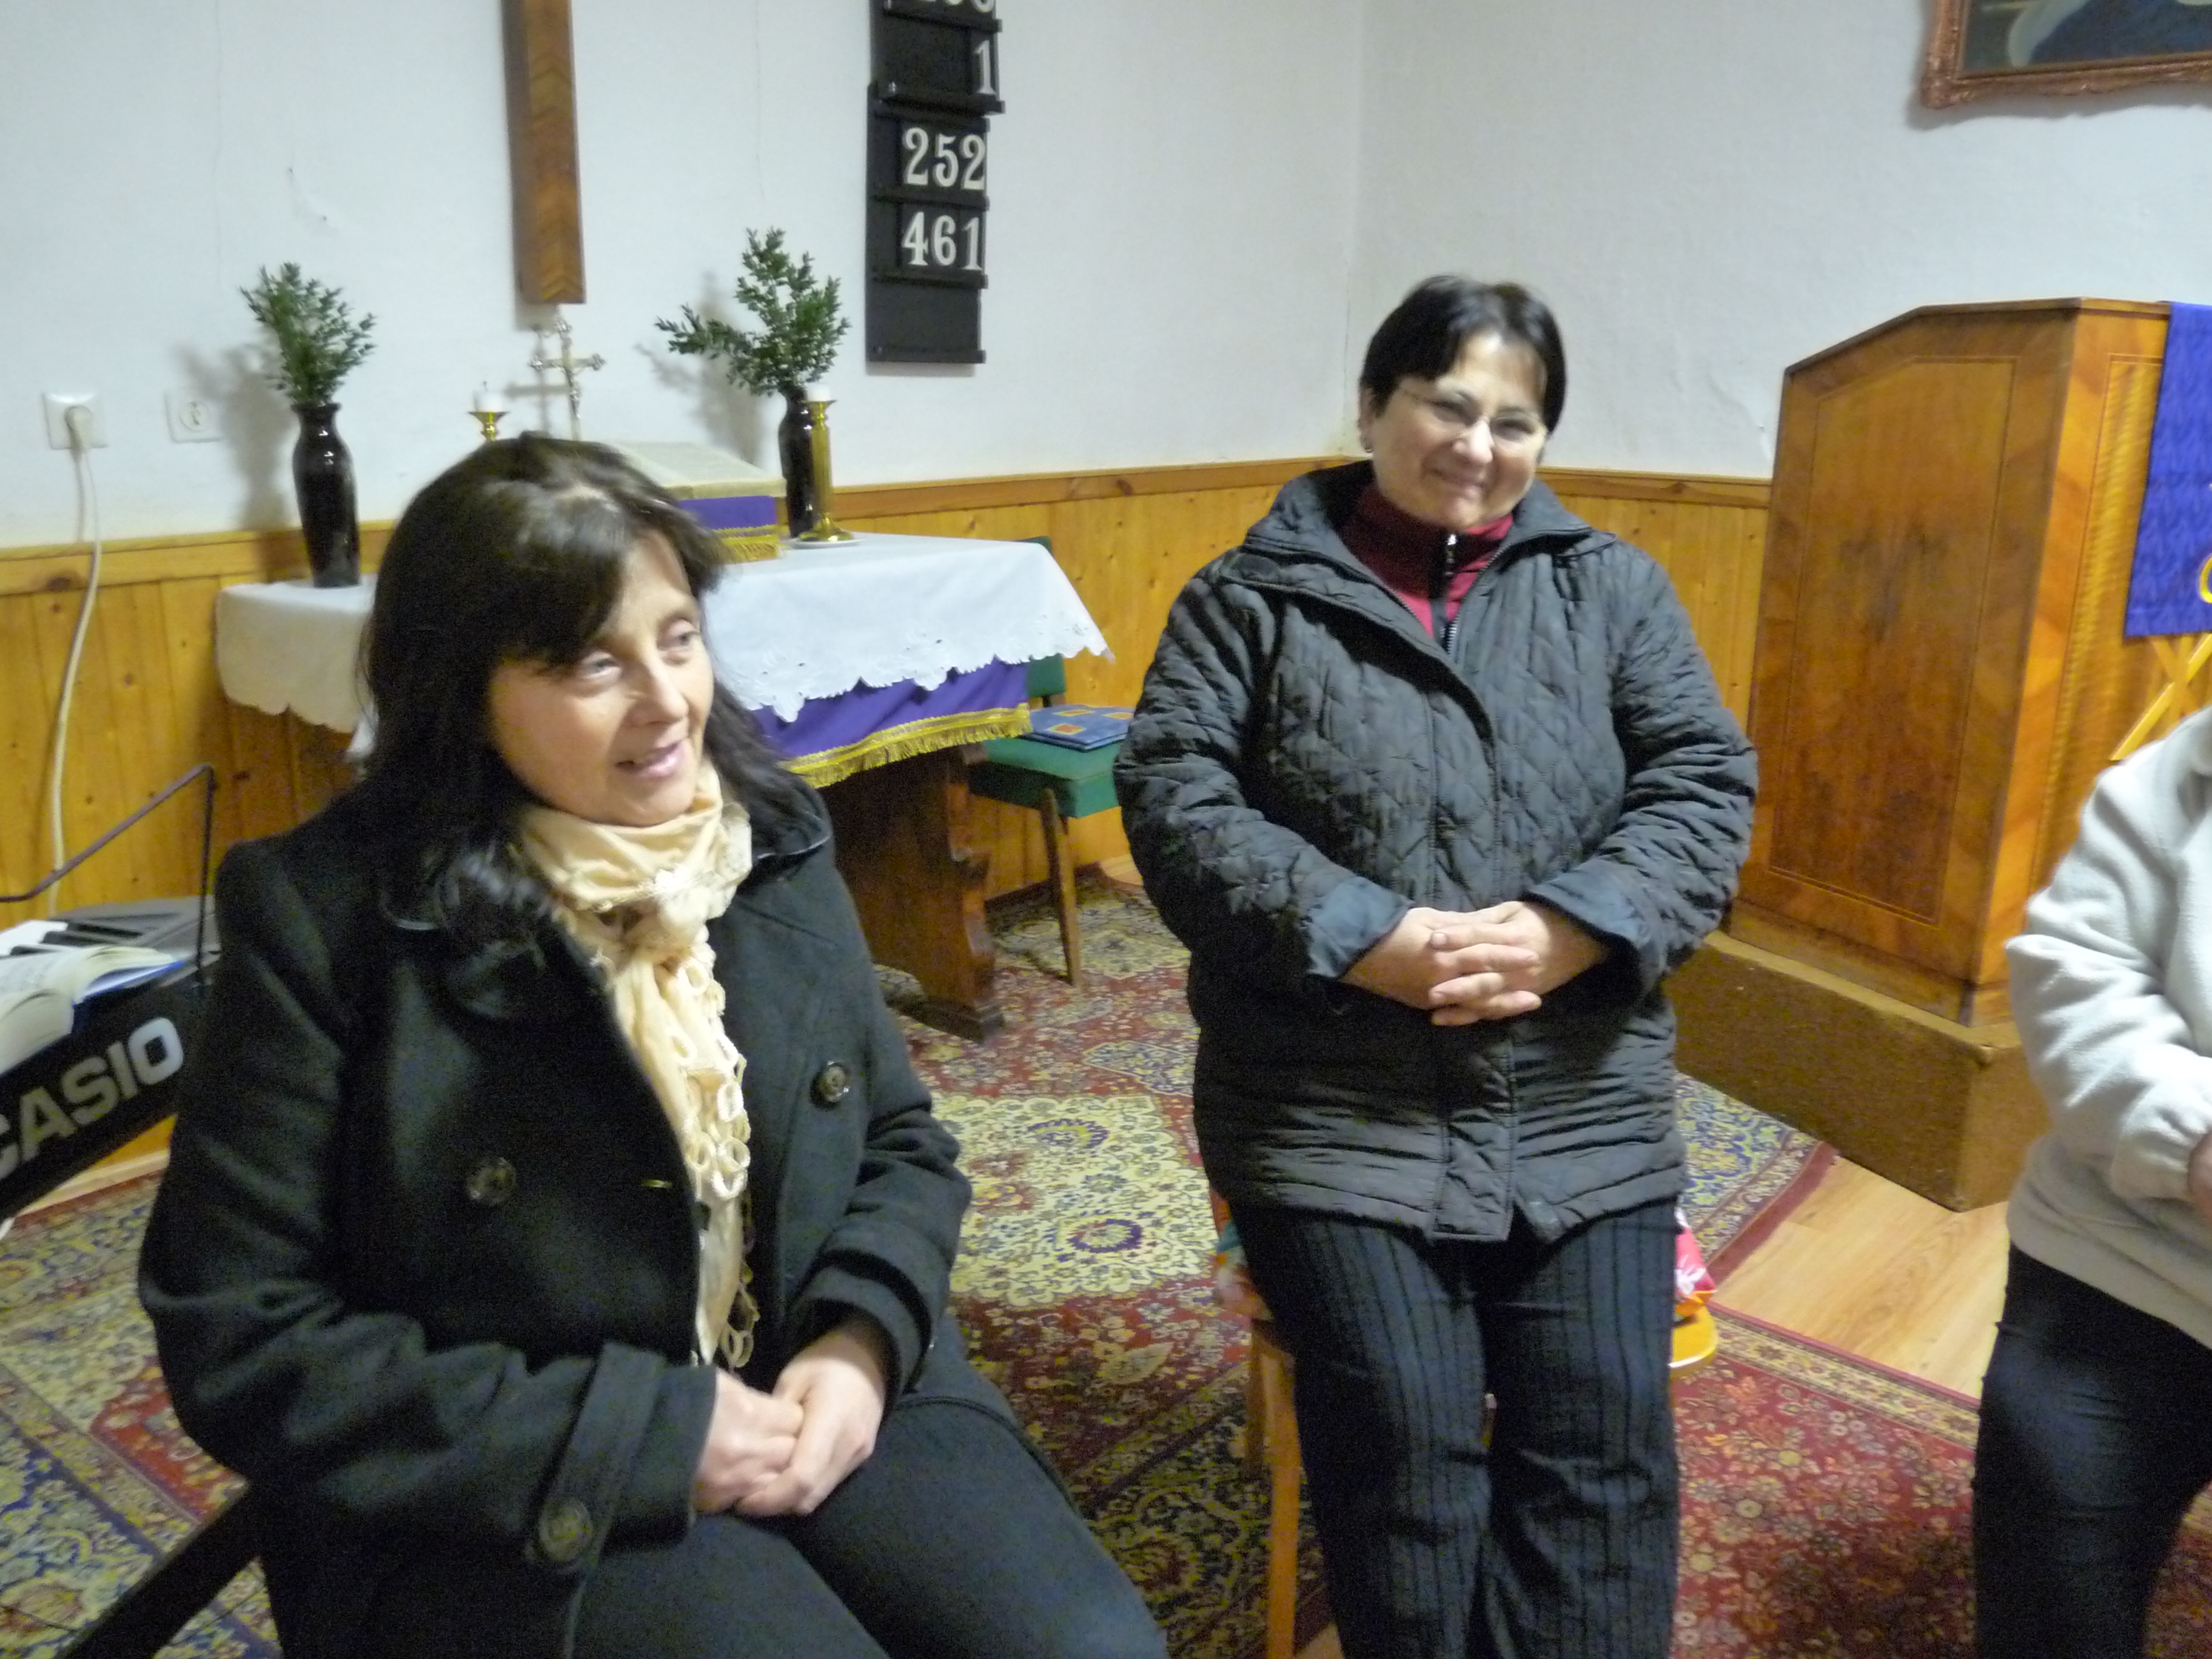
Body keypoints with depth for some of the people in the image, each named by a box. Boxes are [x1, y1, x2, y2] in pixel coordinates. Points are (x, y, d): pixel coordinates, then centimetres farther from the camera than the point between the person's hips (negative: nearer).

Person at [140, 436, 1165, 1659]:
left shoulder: (773, 838, 1)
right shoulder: (328, 918, -12)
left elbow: (902, 1142, 9)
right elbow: (243, 1341, -10)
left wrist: (861, 1340, -11)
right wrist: (638, 1433, -16)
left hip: (813, 1391, 4)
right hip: (516, 1502, -3)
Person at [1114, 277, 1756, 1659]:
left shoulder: (1613, 588, 12)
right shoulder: (1251, 598, 5)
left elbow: (1706, 786, 4)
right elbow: (1174, 798, -6)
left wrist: (1567, 933, -15)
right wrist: (1370, 942, -18)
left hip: (1583, 1100, 3)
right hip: (1335, 1103, -2)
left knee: (1604, 1421, -8)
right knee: (1403, 1425, -14)